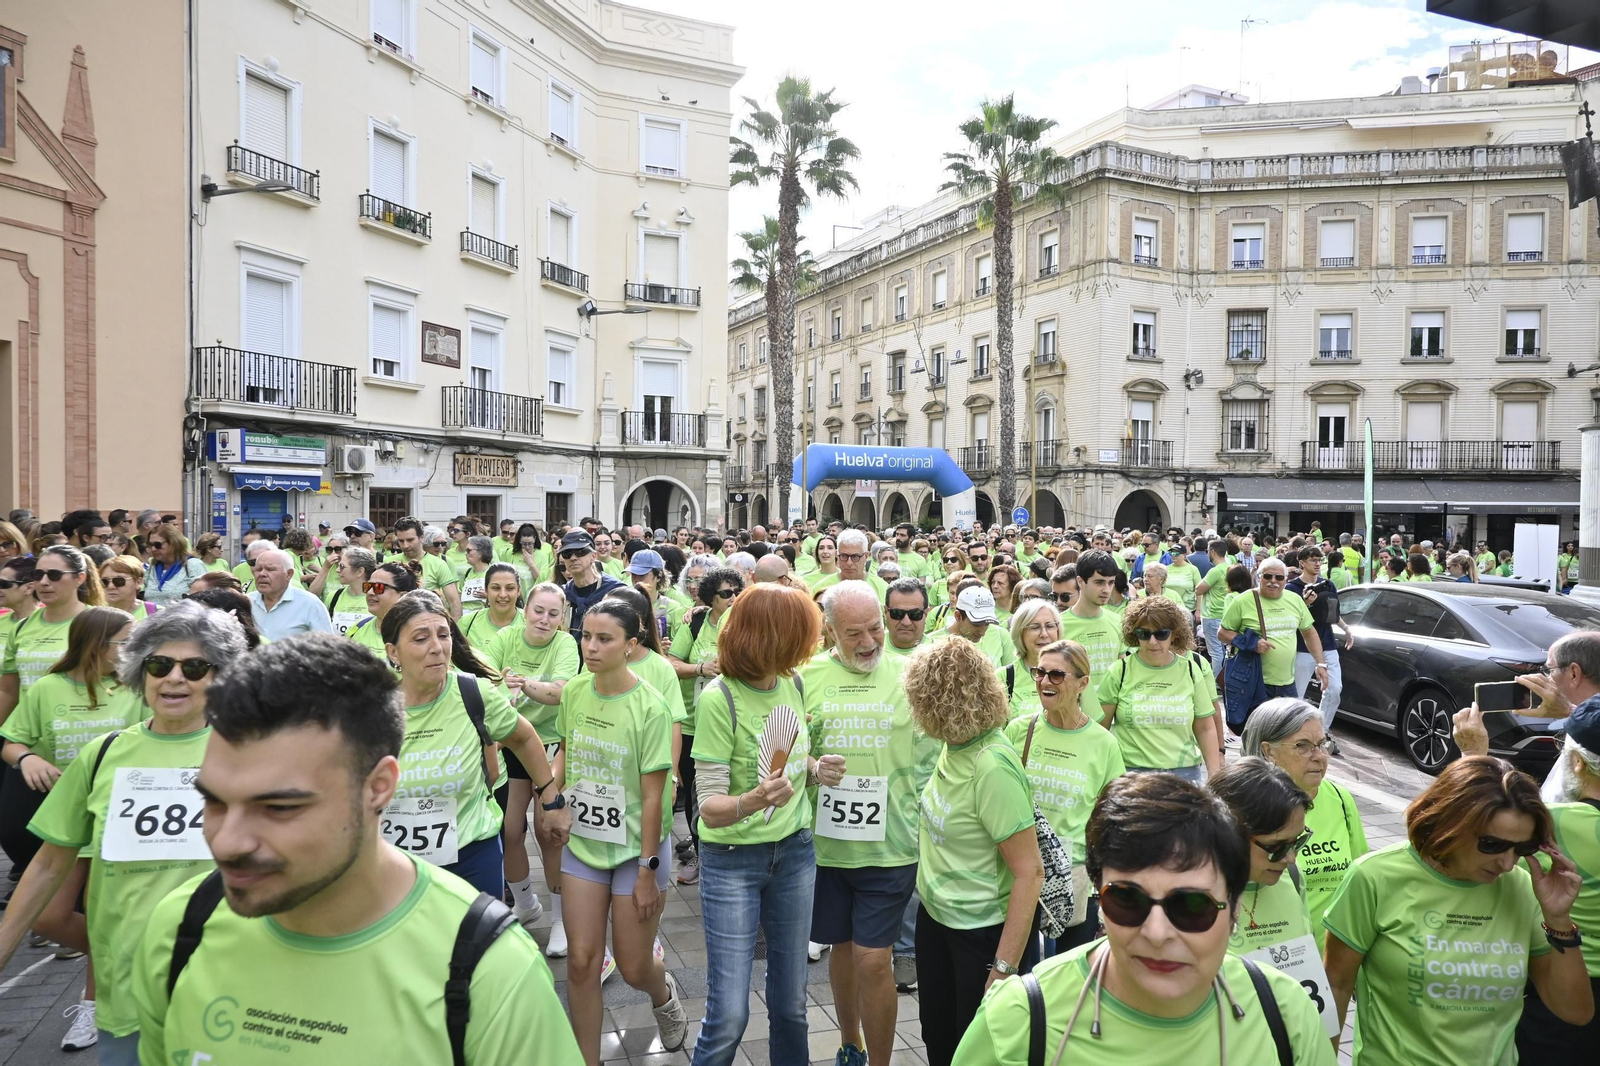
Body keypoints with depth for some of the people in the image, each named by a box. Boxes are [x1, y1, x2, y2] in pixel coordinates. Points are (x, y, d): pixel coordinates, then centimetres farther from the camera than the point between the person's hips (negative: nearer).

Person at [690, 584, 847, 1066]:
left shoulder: (793, 684, -2)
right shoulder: (719, 699, -20)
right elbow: (709, 808, -20)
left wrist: (816, 770, -7)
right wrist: (753, 801, -39)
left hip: (795, 851, 5)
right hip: (732, 861, -5)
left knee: (790, 1002, 16)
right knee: (729, 1016, 0)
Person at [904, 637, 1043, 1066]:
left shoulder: (992, 766, -29)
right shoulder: (953, 745, -5)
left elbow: (1029, 873, -26)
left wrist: (1004, 968, -23)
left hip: (983, 932, -7)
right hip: (935, 915, 8)